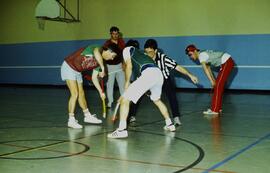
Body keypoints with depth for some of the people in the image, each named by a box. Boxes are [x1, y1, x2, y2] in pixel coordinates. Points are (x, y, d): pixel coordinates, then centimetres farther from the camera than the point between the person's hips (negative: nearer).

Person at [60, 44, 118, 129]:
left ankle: (88, 116, 30)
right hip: (68, 67, -9)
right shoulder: (98, 48, -19)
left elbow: (94, 78, 10)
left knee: (81, 93, 17)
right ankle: (71, 120, -6)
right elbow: (96, 53, -47)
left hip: (77, 71, 9)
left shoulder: (99, 61, 5)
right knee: (75, 94, -13)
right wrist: (102, 68, -39)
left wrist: (101, 92, 7)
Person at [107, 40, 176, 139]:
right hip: (159, 74, 8)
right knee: (157, 100, 35)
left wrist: (127, 83, 15)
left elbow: (129, 66, 5)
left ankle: (122, 130, -10)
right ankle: (169, 124, 40)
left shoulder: (127, 49, 22)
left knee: (125, 99, -1)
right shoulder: (140, 54, 40)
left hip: (148, 74, -8)